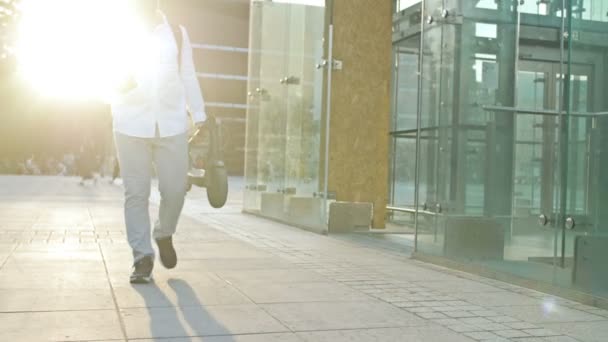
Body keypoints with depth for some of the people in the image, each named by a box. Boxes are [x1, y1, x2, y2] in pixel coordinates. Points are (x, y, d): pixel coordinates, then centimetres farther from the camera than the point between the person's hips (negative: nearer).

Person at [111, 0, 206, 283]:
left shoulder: (177, 34, 11)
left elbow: (188, 78, 13)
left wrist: (200, 118, 9)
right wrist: (120, 83, -14)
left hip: (172, 125, 1)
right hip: (131, 126, -1)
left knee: (175, 189, -3)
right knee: (136, 193, -1)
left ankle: (164, 235, 27)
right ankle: (143, 258, 8)